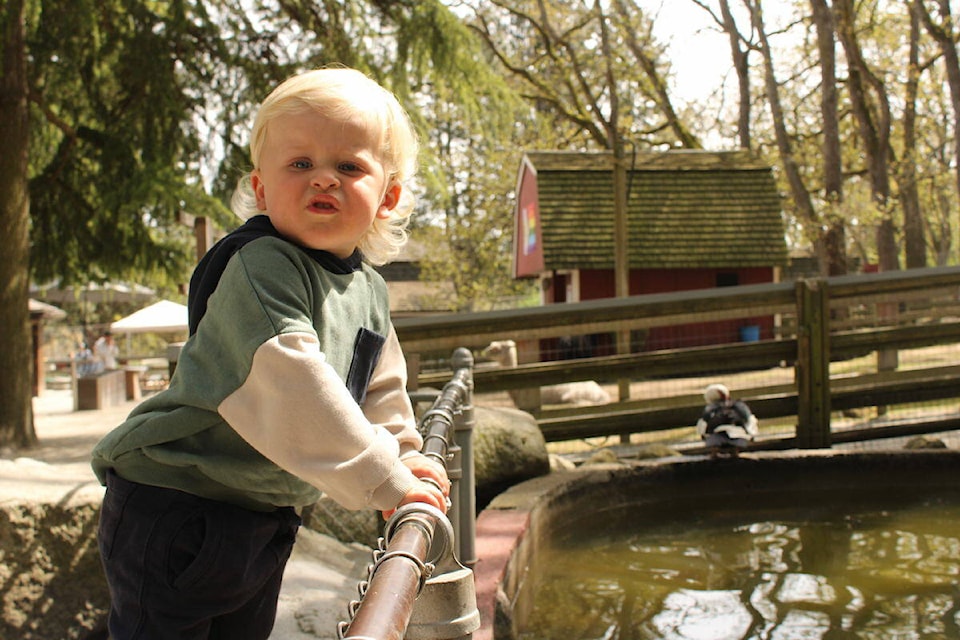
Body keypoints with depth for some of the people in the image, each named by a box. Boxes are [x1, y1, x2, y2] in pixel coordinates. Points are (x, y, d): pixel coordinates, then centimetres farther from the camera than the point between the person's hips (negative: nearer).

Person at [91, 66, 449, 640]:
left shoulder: (370, 292, 7)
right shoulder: (261, 265, -22)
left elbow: (381, 393, 19)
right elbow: (286, 378, -33)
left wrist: (406, 459, 4)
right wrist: (381, 478, -32)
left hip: (269, 516, 8)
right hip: (175, 503, -8)